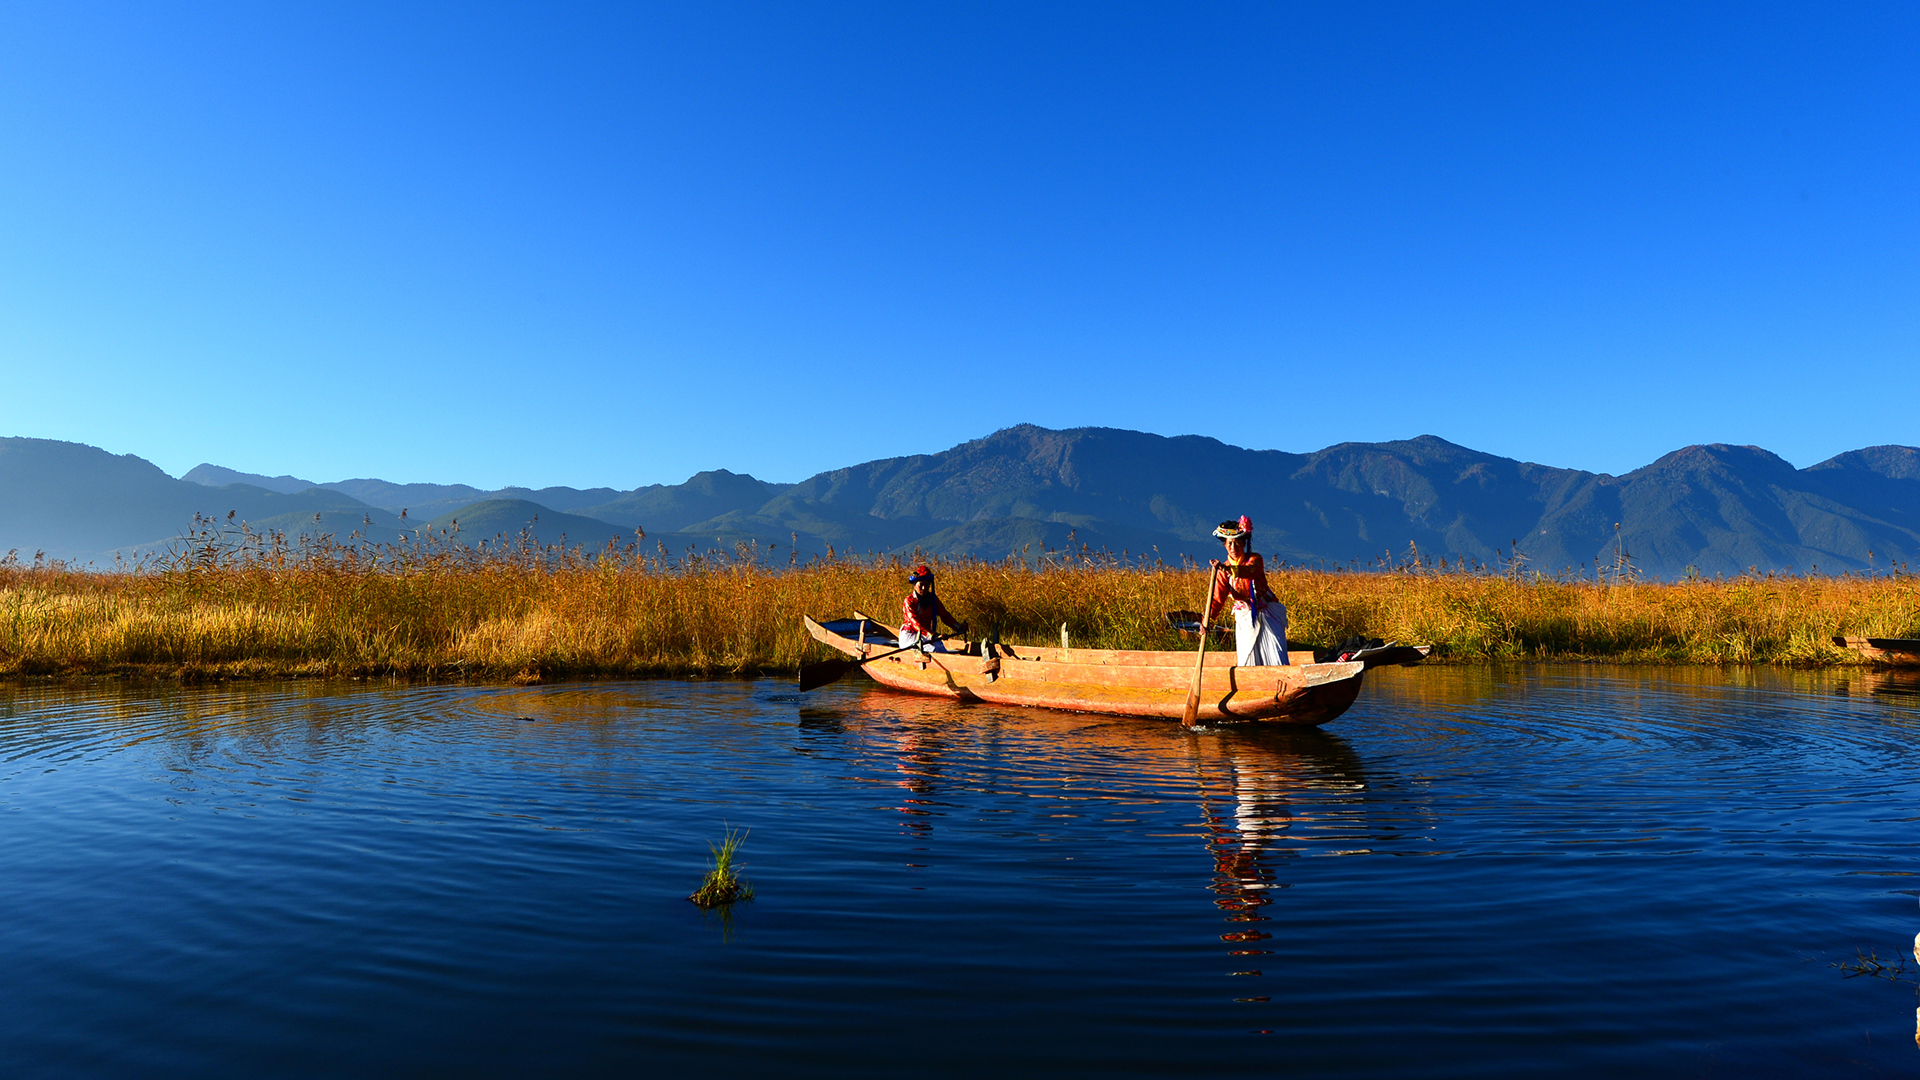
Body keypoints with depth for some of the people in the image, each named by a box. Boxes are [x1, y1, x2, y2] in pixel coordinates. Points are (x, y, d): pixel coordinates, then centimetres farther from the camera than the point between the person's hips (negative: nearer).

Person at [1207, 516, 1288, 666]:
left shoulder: (1255, 559, -9)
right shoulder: (1223, 570, -4)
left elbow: (1250, 571, -34)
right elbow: (1218, 598, -12)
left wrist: (1227, 568, -52)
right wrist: (1209, 619, -29)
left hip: (1268, 615, -1)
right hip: (1245, 618, 2)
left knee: (1276, 658, -5)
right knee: (1247, 658, 1)